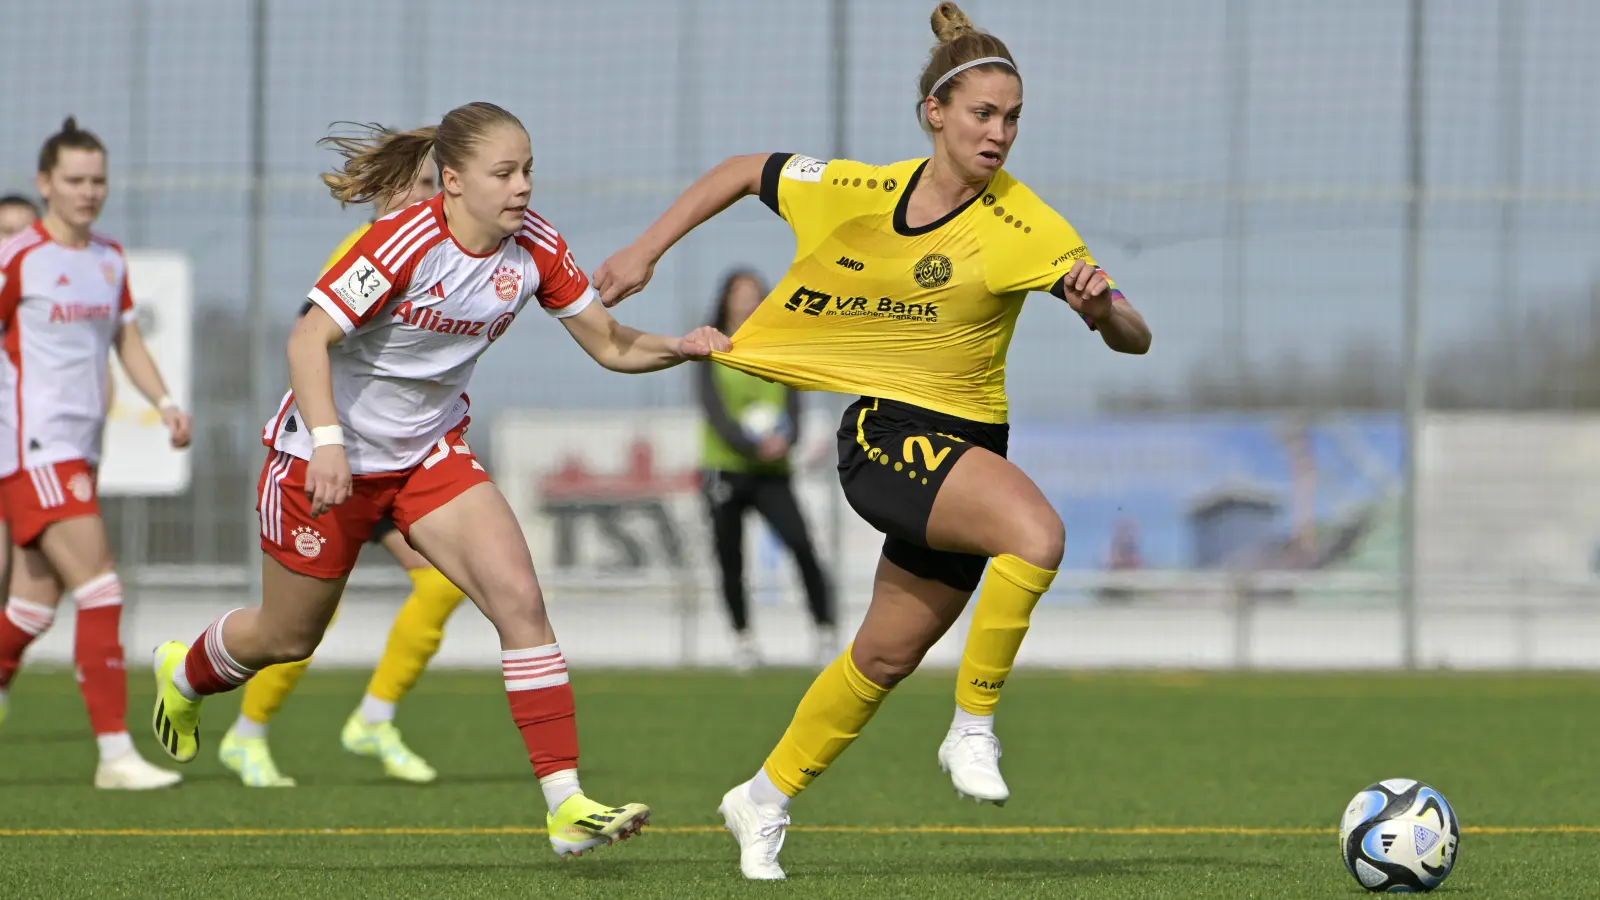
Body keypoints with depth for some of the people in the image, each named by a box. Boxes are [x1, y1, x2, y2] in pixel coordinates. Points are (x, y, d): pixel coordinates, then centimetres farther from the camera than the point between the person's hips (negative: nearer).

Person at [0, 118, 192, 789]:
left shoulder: (110, 259, 13)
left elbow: (126, 339, 21)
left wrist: (164, 402, 5)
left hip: (80, 453, 8)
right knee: (99, 588, -16)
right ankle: (115, 753, -16)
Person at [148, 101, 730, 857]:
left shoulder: (534, 249, -9)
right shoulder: (407, 243, -26)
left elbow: (610, 345, -3)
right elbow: (308, 339, -27)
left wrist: (679, 348, -22)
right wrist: (327, 440, -39)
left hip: (431, 450, 5)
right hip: (330, 456, -4)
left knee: (518, 599, -17)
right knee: (288, 637, 14)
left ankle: (567, 806, -19)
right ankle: (186, 673, 50)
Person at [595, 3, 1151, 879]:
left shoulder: (1025, 228, -9)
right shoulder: (857, 192, -6)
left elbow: (1133, 340, -12)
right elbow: (743, 171, 12)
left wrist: (1101, 302, -34)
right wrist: (645, 252, 10)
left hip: (967, 446, 3)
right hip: (885, 435, -3)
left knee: (885, 659, 12)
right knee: (1036, 533, -30)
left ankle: (766, 799, 33)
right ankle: (974, 727, -16)